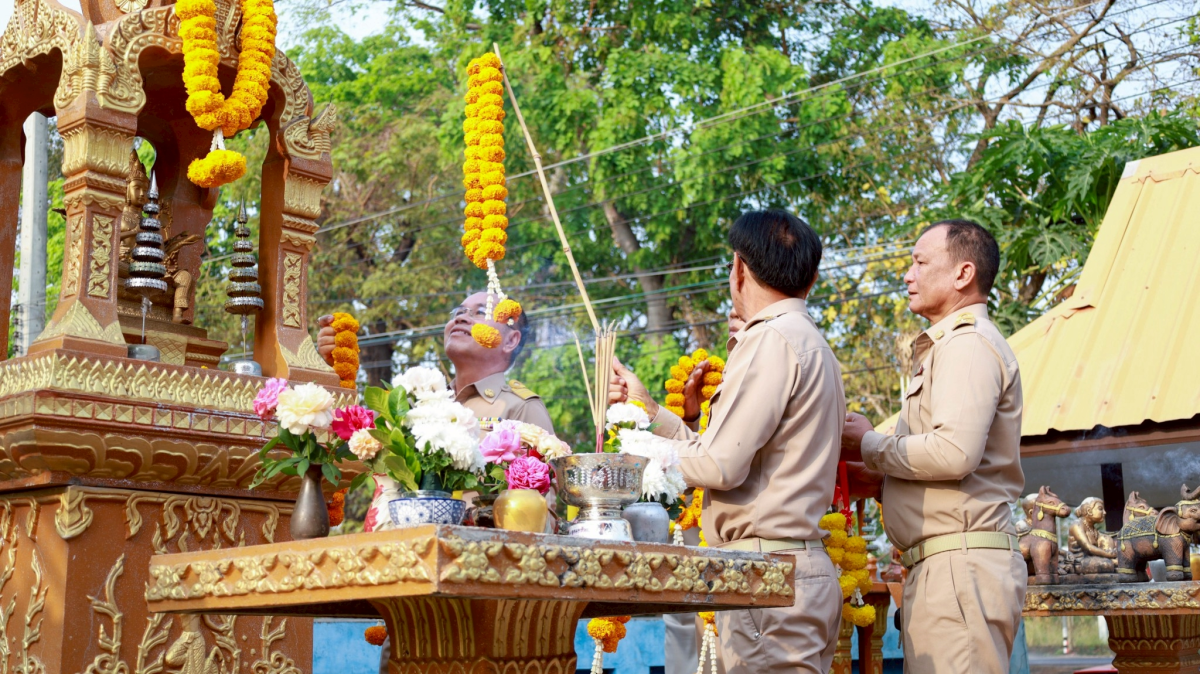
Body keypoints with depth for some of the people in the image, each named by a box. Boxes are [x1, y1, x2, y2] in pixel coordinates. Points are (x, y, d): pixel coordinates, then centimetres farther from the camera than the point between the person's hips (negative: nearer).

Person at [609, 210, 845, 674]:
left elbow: (721, 466, -16)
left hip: (768, 572, -10)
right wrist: (647, 408, 24)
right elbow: (735, 458, 17)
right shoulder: (809, 341, 20)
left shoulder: (772, 339, -11)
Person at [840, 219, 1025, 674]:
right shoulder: (947, 346, 24)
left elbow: (955, 452, -22)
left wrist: (869, 446, -8)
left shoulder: (969, 345, -8)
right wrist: (869, 474, 14)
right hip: (944, 566, 10)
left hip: (961, 563, -10)